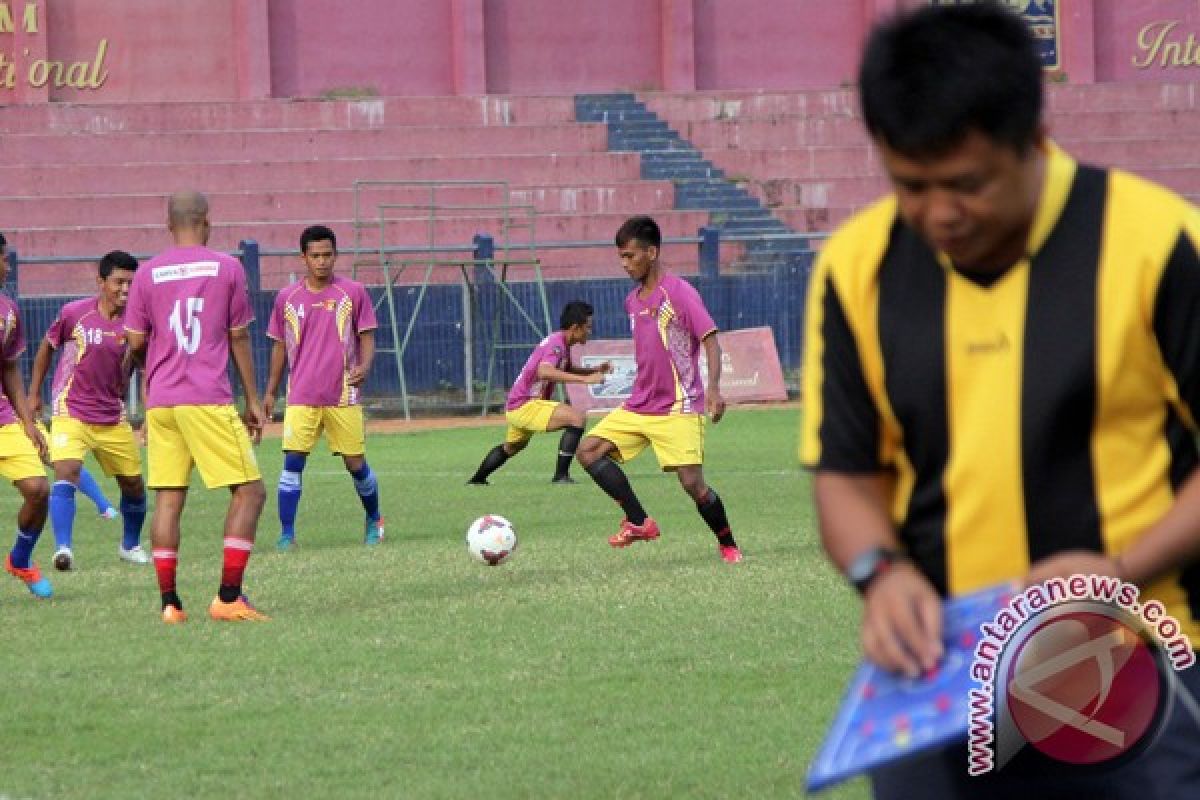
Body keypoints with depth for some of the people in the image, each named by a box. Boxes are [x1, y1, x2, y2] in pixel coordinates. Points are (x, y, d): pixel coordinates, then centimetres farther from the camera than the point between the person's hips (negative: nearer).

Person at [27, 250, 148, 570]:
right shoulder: (74, 313, -8)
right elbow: (47, 348, 7)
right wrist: (33, 394, 10)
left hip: (113, 418, 3)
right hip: (71, 412, -3)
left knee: (134, 484, 11)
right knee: (66, 472, -25)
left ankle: (130, 545, 35)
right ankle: (62, 549, -31)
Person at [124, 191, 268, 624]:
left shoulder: (148, 273, 7)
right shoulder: (226, 267, 2)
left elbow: (135, 342, 7)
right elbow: (239, 339, 5)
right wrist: (253, 400, 12)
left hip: (160, 402, 4)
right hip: (208, 401, -4)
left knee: (168, 498, 6)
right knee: (249, 491, 1)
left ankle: (169, 603, 1)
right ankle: (228, 597, -8)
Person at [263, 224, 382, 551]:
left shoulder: (353, 293, 1)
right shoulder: (287, 298, 6)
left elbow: (366, 338, 3)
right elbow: (280, 347, 15)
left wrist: (364, 366, -18)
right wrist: (270, 392, 15)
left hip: (343, 396, -1)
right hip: (301, 398, 1)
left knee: (356, 464, 4)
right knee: (292, 460, -12)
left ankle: (373, 521, 28)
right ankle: (287, 534, -8)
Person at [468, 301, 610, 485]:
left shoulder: (562, 343, 11)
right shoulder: (556, 343, -20)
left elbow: (567, 370, 31)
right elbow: (545, 372, -39)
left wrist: (595, 370, 15)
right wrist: (584, 379, -42)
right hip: (525, 406, -11)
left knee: (511, 447, 35)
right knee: (577, 418, -23)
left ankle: (476, 480, 53)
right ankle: (561, 475, -24)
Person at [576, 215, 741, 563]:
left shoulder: (679, 292, -12)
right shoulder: (632, 301, 12)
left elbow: (710, 340, -17)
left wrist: (714, 388, -30)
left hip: (679, 408, -8)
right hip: (638, 405, 8)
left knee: (693, 483, -15)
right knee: (589, 450, -6)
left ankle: (728, 545, 8)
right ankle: (639, 522, -2)